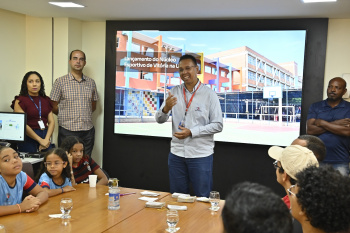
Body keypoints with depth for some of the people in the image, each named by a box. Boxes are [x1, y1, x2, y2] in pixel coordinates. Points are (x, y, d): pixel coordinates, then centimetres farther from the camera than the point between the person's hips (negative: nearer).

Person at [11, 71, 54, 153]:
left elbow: (51, 122, 7)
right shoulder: (20, 101, -2)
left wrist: (46, 139, -9)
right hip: (28, 139, -4)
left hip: (46, 137, 4)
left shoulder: (46, 100, 14)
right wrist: (40, 140, -14)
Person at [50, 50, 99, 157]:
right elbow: (53, 106, 3)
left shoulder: (91, 82, 11)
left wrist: (84, 116, 8)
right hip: (67, 131, -3)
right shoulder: (60, 82, 1)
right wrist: (67, 116, 5)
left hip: (87, 130, 3)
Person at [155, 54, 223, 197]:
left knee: (203, 198, 6)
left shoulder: (209, 94, -4)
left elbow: (218, 125, -8)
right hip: (176, 153, 4)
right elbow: (159, 120, 3)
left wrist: (191, 132, -17)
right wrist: (166, 109, -19)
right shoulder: (174, 92, 7)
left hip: (201, 154, -3)